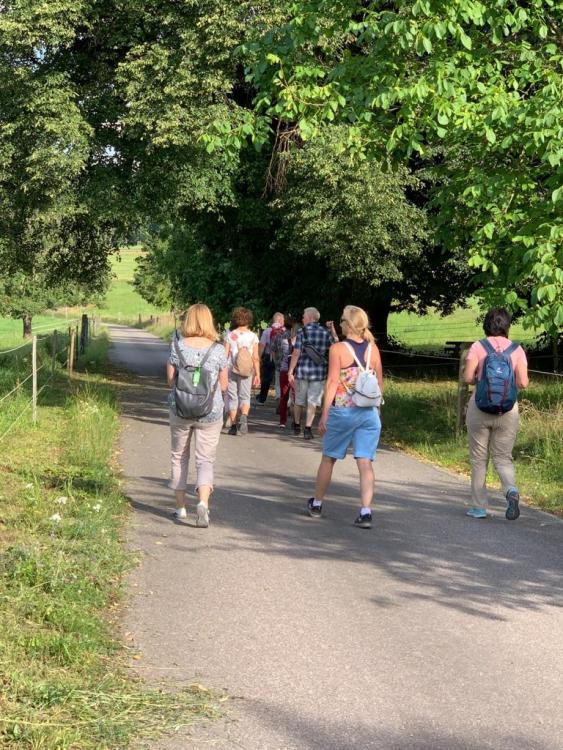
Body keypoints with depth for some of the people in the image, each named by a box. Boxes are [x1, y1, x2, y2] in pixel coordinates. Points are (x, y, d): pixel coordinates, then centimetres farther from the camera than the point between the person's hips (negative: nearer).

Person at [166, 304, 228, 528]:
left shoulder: (177, 346, -6)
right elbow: (223, 386, 0)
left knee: (179, 457, 18)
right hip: (210, 414, -1)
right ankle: (203, 502, -19)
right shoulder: (218, 350, -7)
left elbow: (170, 381, -1)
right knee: (206, 460, 4)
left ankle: (180, 507, 23)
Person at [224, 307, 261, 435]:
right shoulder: (253, 336, 0)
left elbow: (225, 355, -2)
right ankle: (244, 416, -17)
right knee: (245, 397, 10)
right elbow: (255, 358, -2)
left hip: (231, 369, 0)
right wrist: (257, 374, 2)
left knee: (232, 397, 8)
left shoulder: (230, 335, -1)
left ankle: (233, 425, 5)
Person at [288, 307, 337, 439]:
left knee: (299, 400, 15)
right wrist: (333, 330, 19)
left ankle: (297, 425, 30)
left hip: (302, 370, -1)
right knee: (312, 401, 4)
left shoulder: (302, 332, -6)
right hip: (319, 372, 1)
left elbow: (296, 353, -10)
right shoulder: (326, 333, 1)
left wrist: (290, 371, -7)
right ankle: (308, 428, -4)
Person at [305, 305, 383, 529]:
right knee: (365, 463, 1)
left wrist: (325, 413, -7)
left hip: (342, 411, -3)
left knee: (328, 458, 14)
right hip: (369, 412, 3)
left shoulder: (337, 349, -8)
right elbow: (380, 383, 7)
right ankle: (366, 512, -7)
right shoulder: (373, 348, 4)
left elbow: (332, 382, -12)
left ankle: (316, 504, 28)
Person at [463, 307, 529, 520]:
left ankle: (479, 507, 13)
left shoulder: (477, 347, -4)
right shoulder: (516, 350, 0)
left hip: (480, 407, -1)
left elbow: (468, 378, -10)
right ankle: (511, 490, -19)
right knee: (503, 458, 10)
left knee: (478, 458, 10)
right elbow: (523, 383, -4)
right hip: (508, 409, 1)